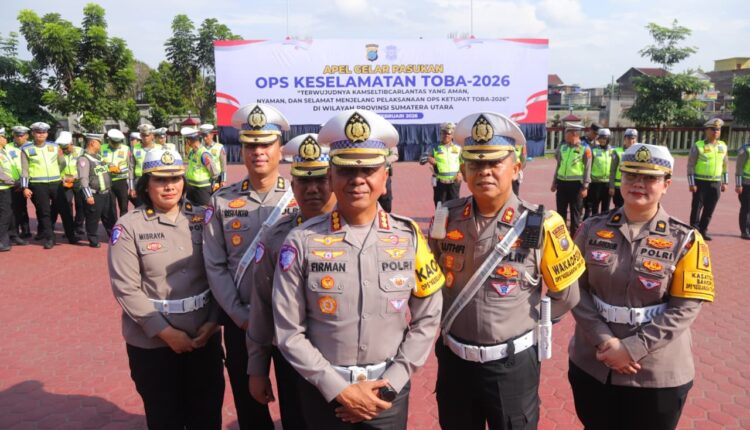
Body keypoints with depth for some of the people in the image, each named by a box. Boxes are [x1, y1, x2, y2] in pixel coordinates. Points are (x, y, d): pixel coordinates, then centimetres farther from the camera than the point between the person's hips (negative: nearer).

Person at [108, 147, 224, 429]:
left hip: (204, 335, 2)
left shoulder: (203, 218, 0)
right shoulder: (128, 226, -7)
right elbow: (126, 289, -11)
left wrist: (213, 321, -8)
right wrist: (166, 332, -15)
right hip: (151, 343, -2)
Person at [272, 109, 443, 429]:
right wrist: (338, 389, -11)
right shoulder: (301, 243, -11)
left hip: (388, 391, 1)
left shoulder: (409, 238, -6)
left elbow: (427, 320, -1)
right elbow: (289, 331, -8)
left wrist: (389, 384, -8)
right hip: (323, 391, -1)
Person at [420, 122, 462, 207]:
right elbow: (421, 160, -1)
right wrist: (428, 159, -22)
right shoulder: (434, 148, 2)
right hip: (439, 182, -1)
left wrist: (460, 172, -3)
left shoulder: (458, 148, 9)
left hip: (454, 182, 2)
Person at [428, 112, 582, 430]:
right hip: (452, 360, 3)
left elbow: (566, 295, -2)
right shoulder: (446, 219, -6)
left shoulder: (541, 226, -15)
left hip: (512, 365, -3)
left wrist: (524, 323, 3)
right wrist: (445, 323, 7)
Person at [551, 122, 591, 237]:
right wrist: (554, 182, 13)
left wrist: (585, 187, -11)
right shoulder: (562, 147, 7)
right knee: (560, 211, 12)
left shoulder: (585, 149, -7)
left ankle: (574, 235, 14)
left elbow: (587, 169, -7)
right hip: (562, 183, 5)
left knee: (575, 213, 6)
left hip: (576, 184, -5)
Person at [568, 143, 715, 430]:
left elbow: (685, 308, -11)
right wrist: (604, 340, -15)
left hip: (658, 375, -2)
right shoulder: (592, 228, -2)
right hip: (591, 366, 2)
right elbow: (576, 288, -3)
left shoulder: (686, 240, -7)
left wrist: (632, 348, -18)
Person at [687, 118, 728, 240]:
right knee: (696, 208, 0)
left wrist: (724, 182, 12)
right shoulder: (698, 146, -6)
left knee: (709, 209, 8)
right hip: (700, 182, -4)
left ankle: (703, 231, 19)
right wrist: (692, 184, -13)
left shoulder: (723, 146, 9)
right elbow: (690, 166, -8)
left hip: (716, 183, 4)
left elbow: (724, 165, 15)